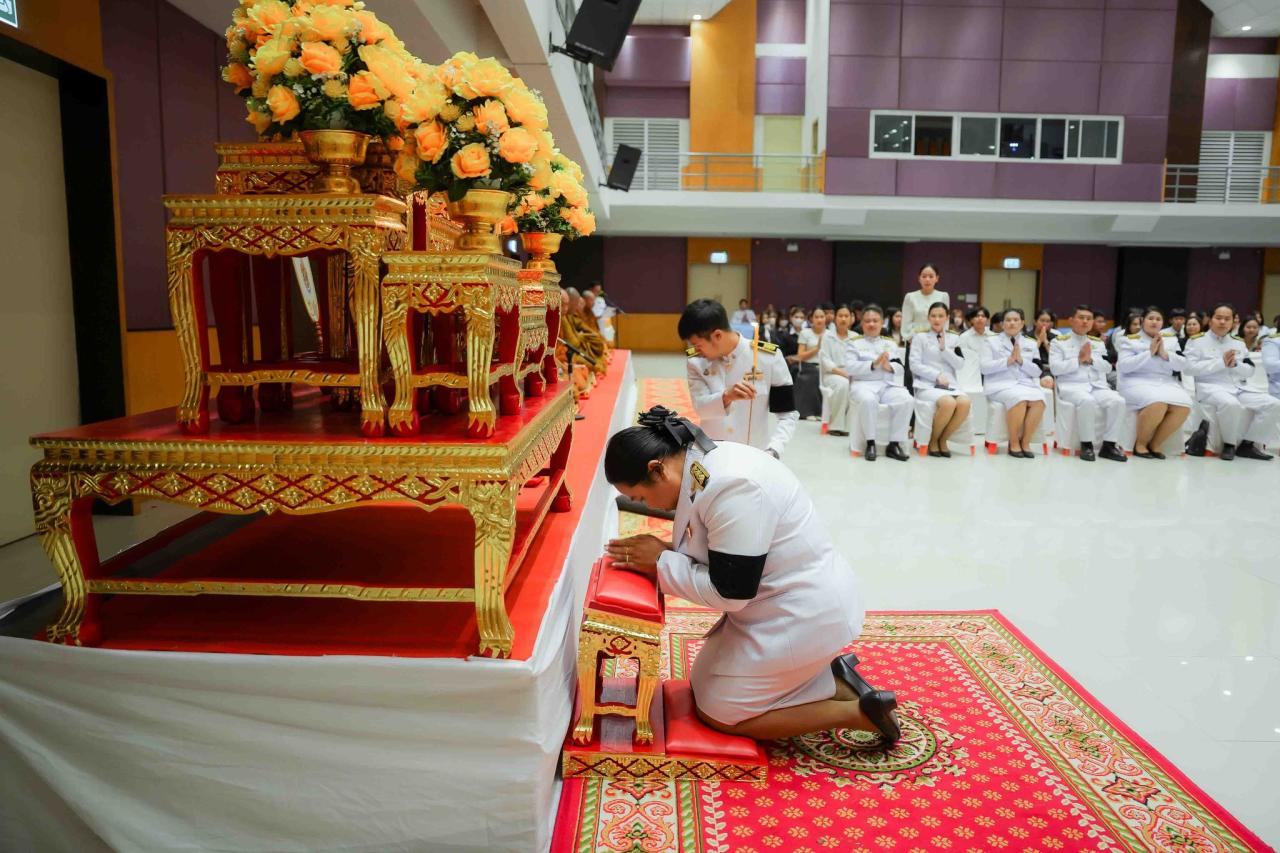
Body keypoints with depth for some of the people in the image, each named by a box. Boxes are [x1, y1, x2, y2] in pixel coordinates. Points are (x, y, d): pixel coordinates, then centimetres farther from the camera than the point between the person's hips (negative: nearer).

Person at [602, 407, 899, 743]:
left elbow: (729, 592, -25)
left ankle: (859, 712, 6)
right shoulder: (705, 464, -1)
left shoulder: (733, 487, -31)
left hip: (806, 615, -9)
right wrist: (663, 550, -5)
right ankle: (830, 677, 16)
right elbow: (714, 550, 11)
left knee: (717, 713, 3)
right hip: (798, 604, 10)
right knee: (706, 684, 17)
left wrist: (661, 563, -15)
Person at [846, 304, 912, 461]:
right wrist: (873, 364, -17)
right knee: (868, 400, -38)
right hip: (863, 384, -3)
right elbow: (850, 367, -6)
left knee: (906, 400, -27)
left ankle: (894, 443, -18)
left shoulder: (890, 343, 20)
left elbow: (901, 369, 11)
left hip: (888, 384, 3)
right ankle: (870, 443, -22)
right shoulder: (855, 343, 11)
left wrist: (889, 367, -12)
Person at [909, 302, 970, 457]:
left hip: (950, 385, 4)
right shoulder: (920, 337, 6)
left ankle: (943, 439, -9)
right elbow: (915, 365, -4)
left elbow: (960, 364, 7)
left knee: (965, 403, -30)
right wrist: (937, 375, -13)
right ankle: (932, 440, -11)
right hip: (927, 385, -4)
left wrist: (944, 349, -4)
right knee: (949, 403, -35)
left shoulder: (954, 338, 17)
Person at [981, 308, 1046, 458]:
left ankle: (1024, 442, -17)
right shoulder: (992, 342, 12)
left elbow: (1037, 372, 11)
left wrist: (1021, 360, -6)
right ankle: (1013, 443, -19)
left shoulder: (1031, 344, 20)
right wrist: (1008, 361, -11)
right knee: (1019, 399, -36)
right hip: (1001, 385, -3)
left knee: (1039, 400, -31)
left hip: (1026, 384, 3)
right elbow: (985, 367, -2)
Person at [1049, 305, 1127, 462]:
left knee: (1118, 401, -25)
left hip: (1097, 385, 5)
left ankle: (1108, 445, -16)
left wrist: (1091, 360, -6)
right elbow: (1055, 368, -5)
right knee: (1087, 401, -38)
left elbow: (1107, 368, 11)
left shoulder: (1098, 343, 22)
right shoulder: (1059, 342, 9)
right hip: (1071, 386, -5)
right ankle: (1086, 444, -22)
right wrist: (1078, 360, -11)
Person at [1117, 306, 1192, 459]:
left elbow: (1183, 365, 8)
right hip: (1137, 382, -4)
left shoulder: (1171, 339, 16)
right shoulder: (1130, 340, 5)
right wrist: (1149, 353, -12)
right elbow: (1123, 366, -8)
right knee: (1158, 404, -35)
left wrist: (1165, 354, -9)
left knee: (1184, 405, -26)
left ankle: (1155, 444, -7)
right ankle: (1140, 443, -12)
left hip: (1165, 382, 5)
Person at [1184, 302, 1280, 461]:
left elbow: (1250, 371, 16)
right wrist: (1221, 362, -13)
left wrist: (1235, 364, -6)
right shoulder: (1197, 340, 4)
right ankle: (1229, 444, -15)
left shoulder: (1239, 343, 20)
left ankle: (1247, 444, -5)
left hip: (1238, 388, 6)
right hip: (1210, 387, -6)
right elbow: (1191, 368, -10)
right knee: (1230, 404, -38)